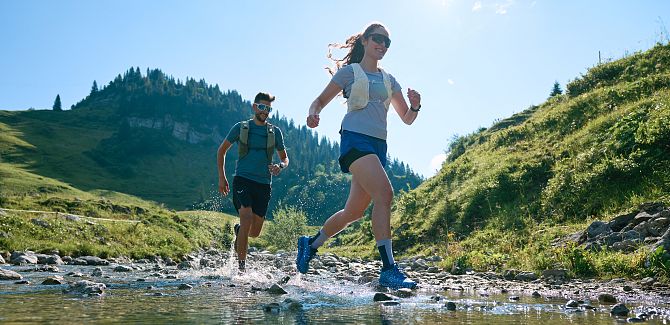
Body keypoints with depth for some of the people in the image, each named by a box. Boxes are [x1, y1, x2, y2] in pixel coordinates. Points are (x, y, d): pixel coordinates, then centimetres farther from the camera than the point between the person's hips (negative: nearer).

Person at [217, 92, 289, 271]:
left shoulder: (275, 132, 10)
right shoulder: (241, 127, 5)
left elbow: (285, 158, 17)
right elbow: (221, 150, 14)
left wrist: (280, 166, -8)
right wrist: (222, 177, 6)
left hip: (264, 184, 2)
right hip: (242, 180, -2)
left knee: (255, 232, 1)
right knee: (247, 219, -20)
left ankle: (239, 230, 38)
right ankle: (241, 265, -9)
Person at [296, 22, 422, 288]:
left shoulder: (389, 79, 22)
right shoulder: (349, 71, 8)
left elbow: (406, 119, 21)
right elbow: (321, 100, 7)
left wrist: (415, 106, -2)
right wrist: (313, 114, -16)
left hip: (379, 146, 7)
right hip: (355, 139, -6)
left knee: (354, 211, 7)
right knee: (384, 194, -25)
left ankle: (311, 244, 28)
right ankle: (388, 269, -24)